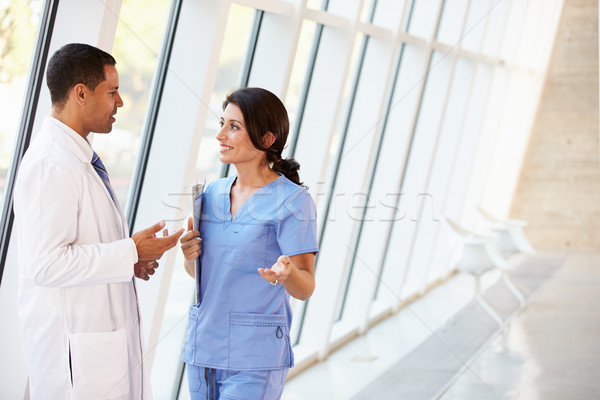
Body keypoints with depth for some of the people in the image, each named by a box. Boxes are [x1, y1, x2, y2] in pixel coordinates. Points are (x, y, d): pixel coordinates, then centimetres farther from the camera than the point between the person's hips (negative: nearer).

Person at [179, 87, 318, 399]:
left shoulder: (292, 201, -9)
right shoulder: (212, 193, 9)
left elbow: (305, 288, -9)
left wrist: (284, 272, -31)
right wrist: (189, 254, -3)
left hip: (255, 356, -6)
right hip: (202, 346, 6)